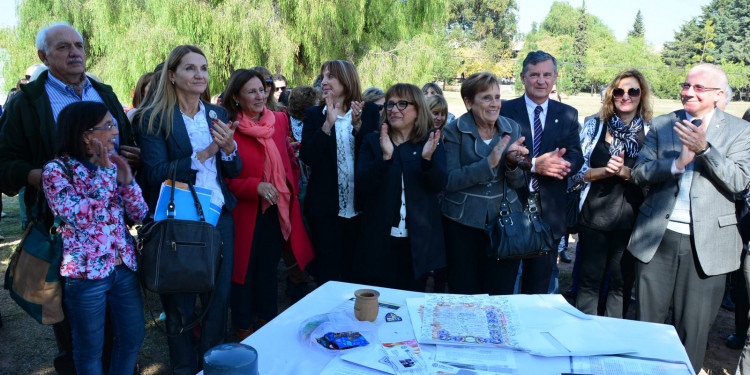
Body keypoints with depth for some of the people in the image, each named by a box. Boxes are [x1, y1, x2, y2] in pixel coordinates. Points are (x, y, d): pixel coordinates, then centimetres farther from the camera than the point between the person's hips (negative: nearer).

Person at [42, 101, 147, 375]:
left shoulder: (113, 164, 6)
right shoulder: (56, 170, -9)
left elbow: (139, 215, 4)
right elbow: (80, 217, -20)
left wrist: (126, 179, -12)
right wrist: (104, 174, -20)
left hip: (125, 267, 5)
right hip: (86, 273, -5)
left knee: (133, 337, 16)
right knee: (90, 349, 11)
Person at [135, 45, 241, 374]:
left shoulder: (217, 115, 8)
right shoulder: (154, 118, -5)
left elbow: (233, 171, 8)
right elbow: (155, 173, -14)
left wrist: (228, 148, -13)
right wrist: (203, 154, -20)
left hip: (220, 217, 4)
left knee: (219, 296, 11)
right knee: (180, 303, 9)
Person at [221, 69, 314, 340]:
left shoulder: (279, 120, 5)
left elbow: (291, 161, 16)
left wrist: (292, 190, 4)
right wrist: (256, 186, -22)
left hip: (276, 211, 4)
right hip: (244, 213, -4)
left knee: (268, 270, 16)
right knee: (244, 273, 7)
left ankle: (267, 325, 33)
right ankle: (244, 331, 25)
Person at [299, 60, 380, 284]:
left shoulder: (369, 111, 3)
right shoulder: (314, 115, 5)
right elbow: (307, 157, -8)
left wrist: (358, 125, -19)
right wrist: (327, 124, -18)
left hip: (360, 206, 0)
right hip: (325, 207, 0)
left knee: (356, 271, 12)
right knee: (328, 273, 6)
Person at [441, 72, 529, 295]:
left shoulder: (512, 129, 5)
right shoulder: (454, 131, -6)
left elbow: (517, 183, 5)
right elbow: (448, 181, -16)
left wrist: (513, 163, -16)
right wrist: (489, 163, -24)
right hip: (463, 224, -3)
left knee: (502, 295, 9)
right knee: (464, 294, 7)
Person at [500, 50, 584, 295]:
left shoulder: (568, 114, 8)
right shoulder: (505, 110, -1)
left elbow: (576, 157, 4)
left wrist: (563, 163, -19)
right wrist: (533, 164, -22)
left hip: (549, 208, 3)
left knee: (539, 282, 12)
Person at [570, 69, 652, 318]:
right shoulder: (594, 126, 3)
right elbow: (576, 172, 0)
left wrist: (624, 172, -18)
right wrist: (605, 171, -16)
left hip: (631, 219, 0)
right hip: (594, 216, 0)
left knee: (621, 283, 11)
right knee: (589, 280, 8)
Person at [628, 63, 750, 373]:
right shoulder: (661, 124, 5)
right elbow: (639, 173, -2)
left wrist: (705, 148, -23)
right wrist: (677, 163, -18)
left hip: (706, 242, -1)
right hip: (657, 238, 2)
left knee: (694, 329, 9)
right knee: (647, 321, 13)